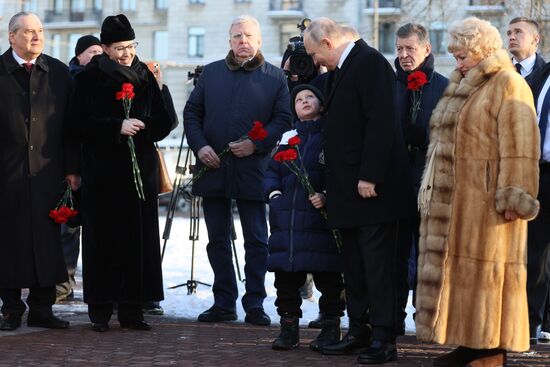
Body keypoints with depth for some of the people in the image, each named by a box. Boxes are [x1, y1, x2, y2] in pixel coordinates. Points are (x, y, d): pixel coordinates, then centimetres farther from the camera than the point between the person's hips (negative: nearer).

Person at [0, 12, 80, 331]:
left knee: (47, 240, 2)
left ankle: (41, 308, 10)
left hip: (48, 171, 2)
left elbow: (70, 125, 8)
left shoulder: (60, 73, 8)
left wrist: (72, 169, 3)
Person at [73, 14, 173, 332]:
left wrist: (140, 126, -12)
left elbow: (163, 123, 7)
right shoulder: (89, 79, 1)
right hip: (103, 171, -3)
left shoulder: (146, 78, 11)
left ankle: (132, 309, 5)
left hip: (141, 168, 3)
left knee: (139, 237, 1)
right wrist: (118, 126, -19)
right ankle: (101, 309, 3)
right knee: (104, 237, -3)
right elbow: (85, 123, -7)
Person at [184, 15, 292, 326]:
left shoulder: (275, 77, 2)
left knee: (256, 241, 0)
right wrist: (199, 146, -4)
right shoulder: (211, 73, 11)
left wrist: (256, 145, -14)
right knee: (218, 240, 8)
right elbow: (192, 112, 11)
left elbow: (283, 119, -1)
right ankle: (224, 303, 16)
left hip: (253, 169, -3)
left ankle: (255, 304, 8)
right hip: (213, 168, 3)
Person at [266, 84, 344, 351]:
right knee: (286, 273, 4)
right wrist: (274, 193, 1)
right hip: (287, 217, 4)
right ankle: (289, 327, 13)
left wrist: (327, 196, -15)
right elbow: (272, 171, 19)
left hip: (321, 214, -4)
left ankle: (331, 328, 8)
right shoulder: (288, 138, 18)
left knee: (327, 274, -1)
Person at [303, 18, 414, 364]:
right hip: (348, 186, 10)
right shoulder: (338, 72, 18)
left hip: (372, 185, -10)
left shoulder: (370, 63, -12)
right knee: (354, 265, 12)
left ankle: (384, 338, -3)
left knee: (377, 263, -6)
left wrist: (370, 176, -22)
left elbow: (380, 122, -19)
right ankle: (359, 332, 18)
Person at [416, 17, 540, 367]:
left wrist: (512, 197, -22)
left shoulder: (507, 85, -10)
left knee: (486, 272, -7)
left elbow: (518, 147, -17)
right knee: (458, 270, 9)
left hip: (486, 200, -9)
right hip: (453, 201, 9)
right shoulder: (461, 86, 19)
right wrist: (434, 193, 22)